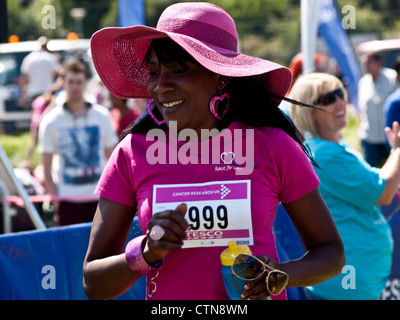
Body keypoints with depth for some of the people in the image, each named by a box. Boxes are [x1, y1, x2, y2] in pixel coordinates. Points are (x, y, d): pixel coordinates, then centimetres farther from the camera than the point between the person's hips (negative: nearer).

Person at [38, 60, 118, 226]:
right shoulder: (51, 121, 1)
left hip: (99, 199, 2)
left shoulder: (102, 116, 8)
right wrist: (56, 200, -7)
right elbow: (46, 170, 1)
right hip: (68, 202, -2)